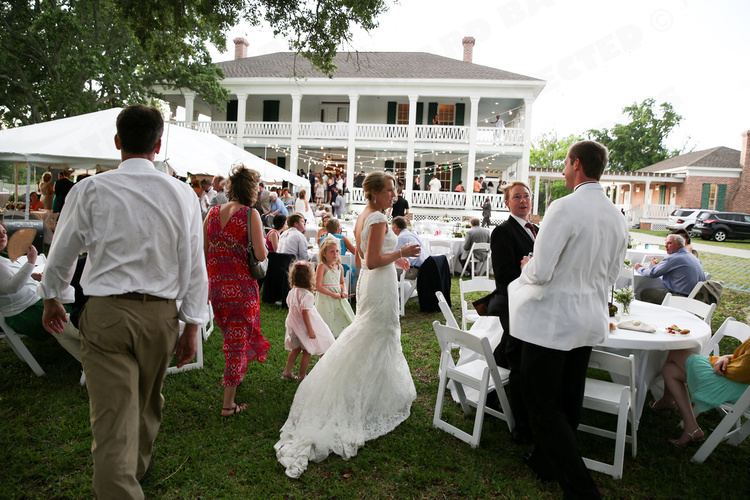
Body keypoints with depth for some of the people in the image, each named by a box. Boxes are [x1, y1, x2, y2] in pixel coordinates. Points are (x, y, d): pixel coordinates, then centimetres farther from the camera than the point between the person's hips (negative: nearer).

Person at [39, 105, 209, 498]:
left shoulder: (90, 190, -6)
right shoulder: (182, 194, -4)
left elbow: (62, 254, 5)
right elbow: (194, 265, -3)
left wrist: (51, 299, 23)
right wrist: (192, 325, 5)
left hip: (105, 313, -2)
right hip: (161, 314, 3)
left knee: (113, 419, 1)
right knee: (148, 405, 24)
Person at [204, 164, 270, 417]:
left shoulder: (213, 212, 3)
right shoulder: (250, 214, -13)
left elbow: (203, 252, 6)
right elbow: (261, 255, -16)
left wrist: (206, 284, 16)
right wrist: (260, 242, 5)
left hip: (216, 285, 5)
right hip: (241, 287, -5)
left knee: (230, 336, 27)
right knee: (238, 341, 6)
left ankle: (231, 377, 45)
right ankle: (228, 403, 12)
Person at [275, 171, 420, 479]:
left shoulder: (362, 217, 10)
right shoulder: (378, 219, -19)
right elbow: (372, 262, -24)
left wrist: (393, 259, 19)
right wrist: (401, 252, -17)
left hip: (367, 282, 10)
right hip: (380, 284, -10)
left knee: (369, 338, 20)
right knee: (378, 340, 2)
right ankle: (376, 398, 14)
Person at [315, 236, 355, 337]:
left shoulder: (340, 267, 7)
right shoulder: (322, 266, -12)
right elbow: (318, 286, -16)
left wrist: (344, 291, 0)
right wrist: (332, 294, -17)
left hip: (338, 298, 7)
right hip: (325, 298, -7)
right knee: (328, 326, -4)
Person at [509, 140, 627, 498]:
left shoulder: (565, 207, -20)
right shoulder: (617, 217, 5)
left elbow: (539, 272, -22)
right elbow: (611, 275, 14)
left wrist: (527, 266, -1)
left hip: (551, 320, -8)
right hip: (589, 321, 8)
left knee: (542, 405, 4)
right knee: (567, 400, 20)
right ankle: (548, 462, 39)